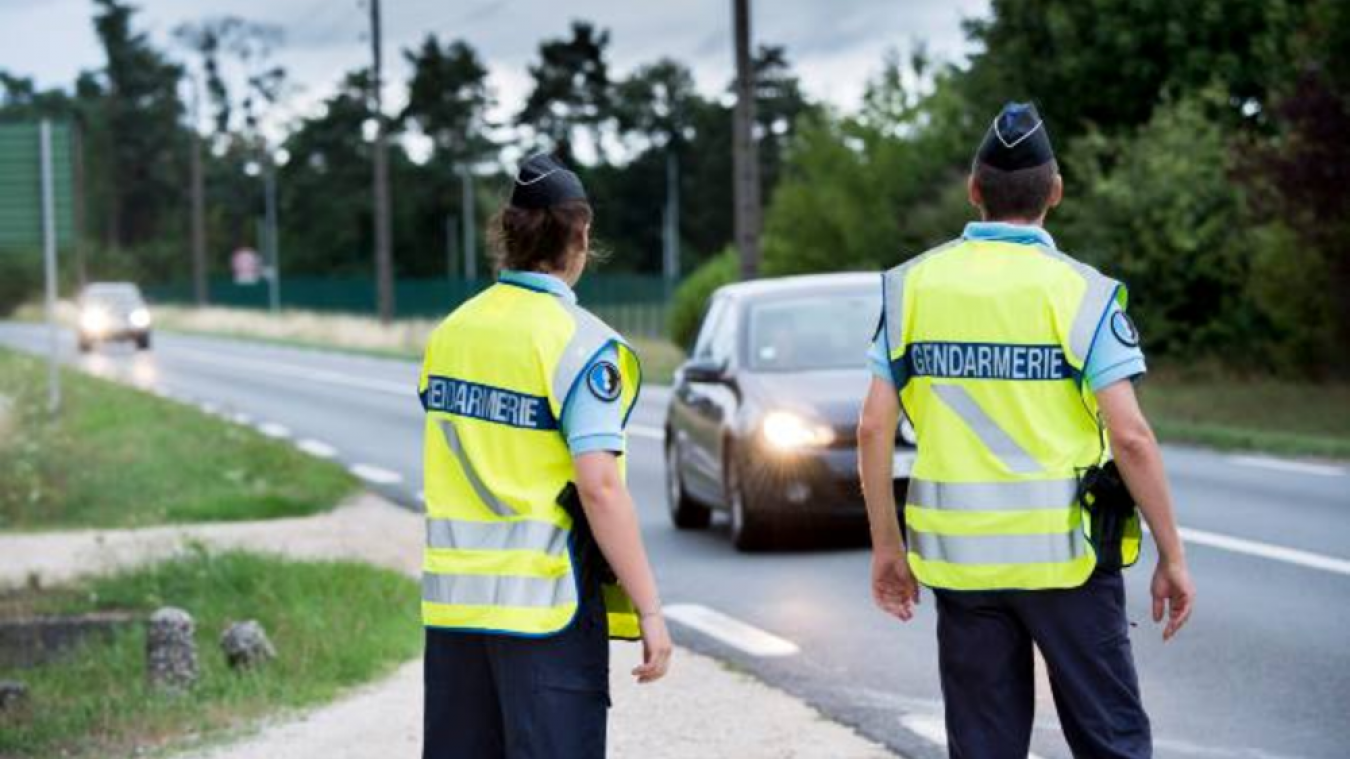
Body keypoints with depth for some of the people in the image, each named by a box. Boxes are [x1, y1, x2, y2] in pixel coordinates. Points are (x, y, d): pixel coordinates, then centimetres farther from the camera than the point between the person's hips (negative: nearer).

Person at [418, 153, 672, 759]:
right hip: (545, 602, -6)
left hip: (453, 597, 6)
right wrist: (650, 610, -16)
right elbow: (599, 487, -19)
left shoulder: (451, 332, 9)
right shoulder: (580, 344, -12)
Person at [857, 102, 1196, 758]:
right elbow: (1130, 437, -12)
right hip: (1065, 556, -3)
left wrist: (887, 546, 11)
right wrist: (1172, 557, -4)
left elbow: (873, 428, 1)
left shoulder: (914, 285, 2)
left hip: (960, 557, 3)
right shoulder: (1078, 292, -8)